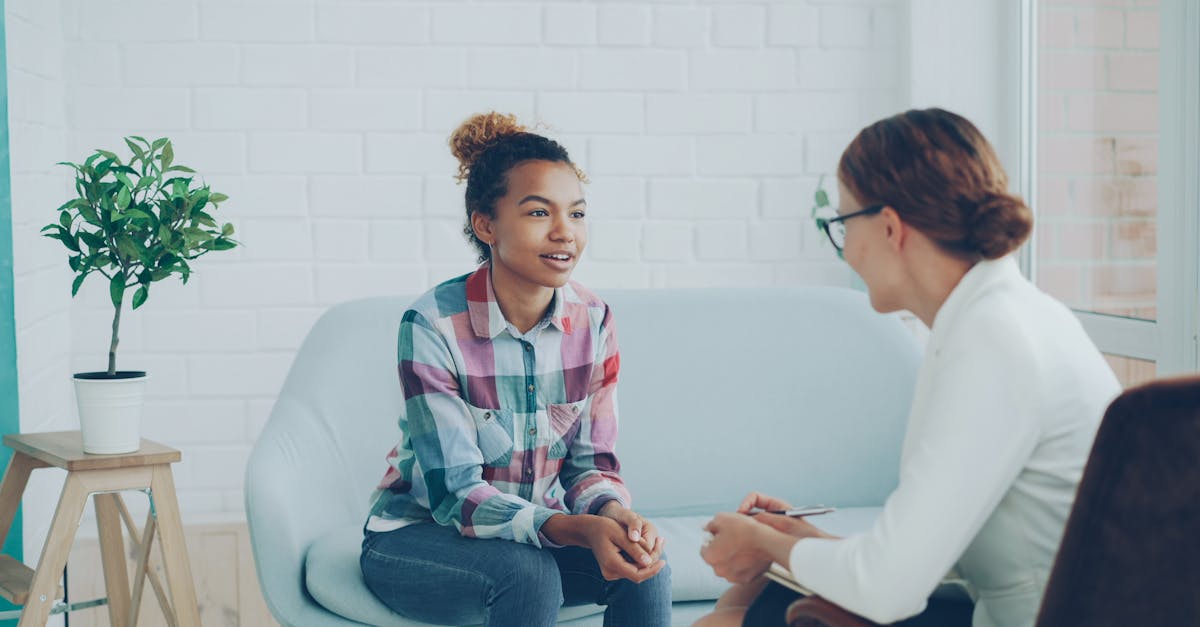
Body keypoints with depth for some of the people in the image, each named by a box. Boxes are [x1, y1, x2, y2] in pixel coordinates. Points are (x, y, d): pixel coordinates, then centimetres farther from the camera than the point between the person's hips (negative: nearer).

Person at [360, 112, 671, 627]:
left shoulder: (592, 321, -7)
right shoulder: (432, 326, -22)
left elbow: (591, 463, -2)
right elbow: (454, 493, -24)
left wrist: (615, 514, -28)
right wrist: (577, 530, -40)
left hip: (537, 528, 4)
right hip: (416, 536, -4)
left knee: (644, 566, -23)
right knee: (527, 570, -34)